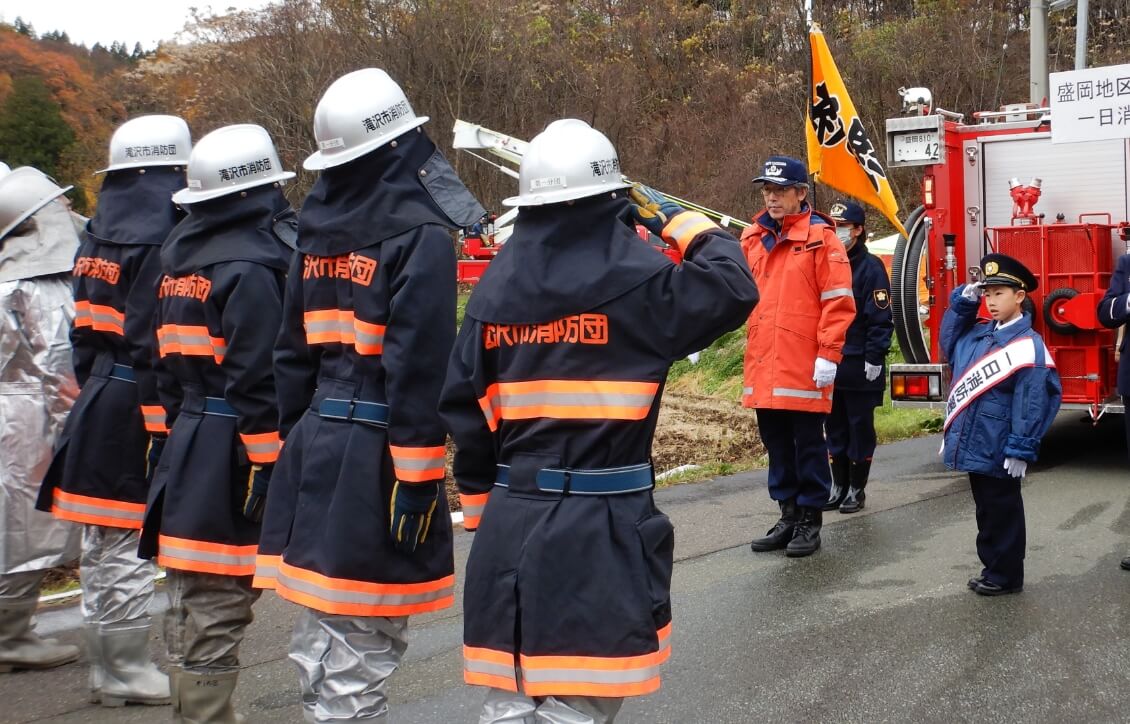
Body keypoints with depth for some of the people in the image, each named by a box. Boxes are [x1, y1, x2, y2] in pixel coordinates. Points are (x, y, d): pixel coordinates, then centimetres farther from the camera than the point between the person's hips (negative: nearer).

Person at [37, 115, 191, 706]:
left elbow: (84, 333, 15)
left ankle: (105, 668, 25)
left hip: (96, 406, 8)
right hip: (139, 411, -8)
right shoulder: (163, 237, -14)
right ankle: (127, 673, 9)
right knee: (130, 548, 0)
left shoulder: (97, 236, 12)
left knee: (100, 547, 14)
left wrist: (94, 390, 20)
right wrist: (165, 426, -19)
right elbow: (159, 342, -21)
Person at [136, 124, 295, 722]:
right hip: (231, 455, -9)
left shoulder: (180, 256, 13)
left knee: (189, 605, 17)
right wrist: (265, 467, -18)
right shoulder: (252, 267, -15)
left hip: (188, 445, 9)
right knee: (216, 612, -3)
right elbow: (257, 380, -20)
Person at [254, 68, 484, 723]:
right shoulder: (419, 232, -11)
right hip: (375, 457, -7)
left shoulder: (318, 228, 11)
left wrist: (297, 436, 20)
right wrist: (418, 480, -15)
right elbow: (419, 368, -17)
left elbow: (293, 351, 14)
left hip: (315, 447, 8)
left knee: (321, 637, 18)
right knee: (362, 646, 1)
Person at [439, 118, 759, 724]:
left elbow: (464, 407, 7)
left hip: (511, 522, 5)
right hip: (602, 523, -5)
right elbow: (732, 288, -4)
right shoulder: (635, 278, -10)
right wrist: (679, 221, 9)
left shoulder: (496, 285, 5)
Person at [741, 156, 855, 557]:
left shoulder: (820, 237, -6)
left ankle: (810, 519, 14)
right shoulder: (752, 237, 11)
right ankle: (789, 514, 24)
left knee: (808, 442, 4)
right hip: (763, 362, 6)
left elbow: (838, 301, -9)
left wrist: (828, 354, -14)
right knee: (776, 442, 13)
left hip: (804, 365, -6)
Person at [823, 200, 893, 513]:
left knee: (860, 428, 4)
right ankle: (838, 486, 21)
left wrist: (874, 358, -16)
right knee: (834, 428, 11)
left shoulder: (870, 267, -8)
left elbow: (881, 317, -11)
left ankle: (857, 489, 12)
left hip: (859, 367, -6)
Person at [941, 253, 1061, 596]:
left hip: (999, 451, -8)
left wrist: (1021, 449, -20)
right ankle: (992, 569, 28)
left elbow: (1033, 402, -19)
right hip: (975, 445, 8)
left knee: (1002, 512, 4)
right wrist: (962, 304, 13)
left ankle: (1006, 576, 15)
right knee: (986, 511, 17)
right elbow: (949, 342, 27)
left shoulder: (1028, 346, -16)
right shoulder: (977, 335, 8)